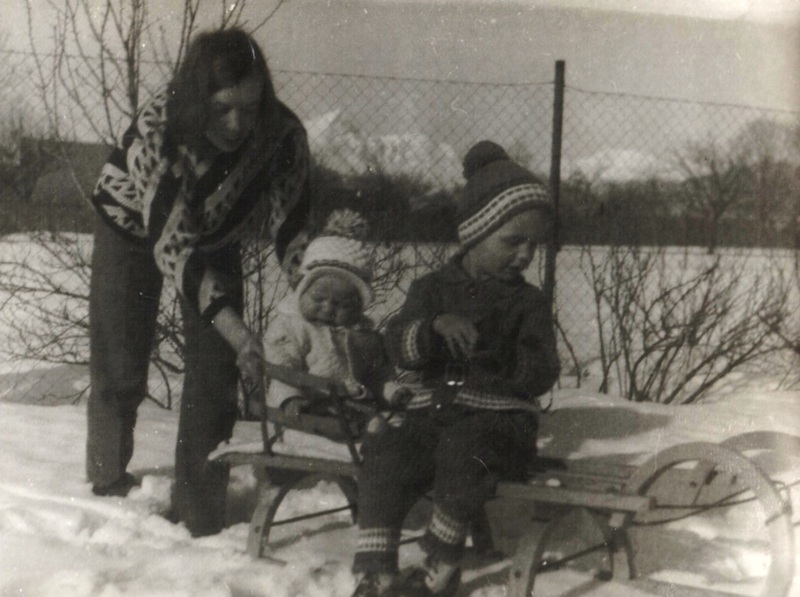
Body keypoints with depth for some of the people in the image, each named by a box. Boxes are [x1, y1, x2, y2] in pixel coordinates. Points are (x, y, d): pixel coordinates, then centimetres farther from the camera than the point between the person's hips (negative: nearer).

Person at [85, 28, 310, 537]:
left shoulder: (283, 136, -31)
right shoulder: (157, 128, -38)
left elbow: (294, 230, -27)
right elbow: (170, 245, -40)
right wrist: (238, 332, -49)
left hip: (216, 239, 2)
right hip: (134, 228, -2)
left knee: (216, 376, -6)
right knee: (120, 369, 0)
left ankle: (201, 521, 7)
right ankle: (108, 487, 26)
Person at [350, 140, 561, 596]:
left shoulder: (528, 302, 10)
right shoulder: (435, 288, 13)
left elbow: (541, 375, 1)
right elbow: (399, 346, -1)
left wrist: (501, 357, -17)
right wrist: (436, 326, -20)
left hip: (499, 417, -2)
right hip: (433, 412, 2)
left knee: (464, 447, -35)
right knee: (384, 452, -26)